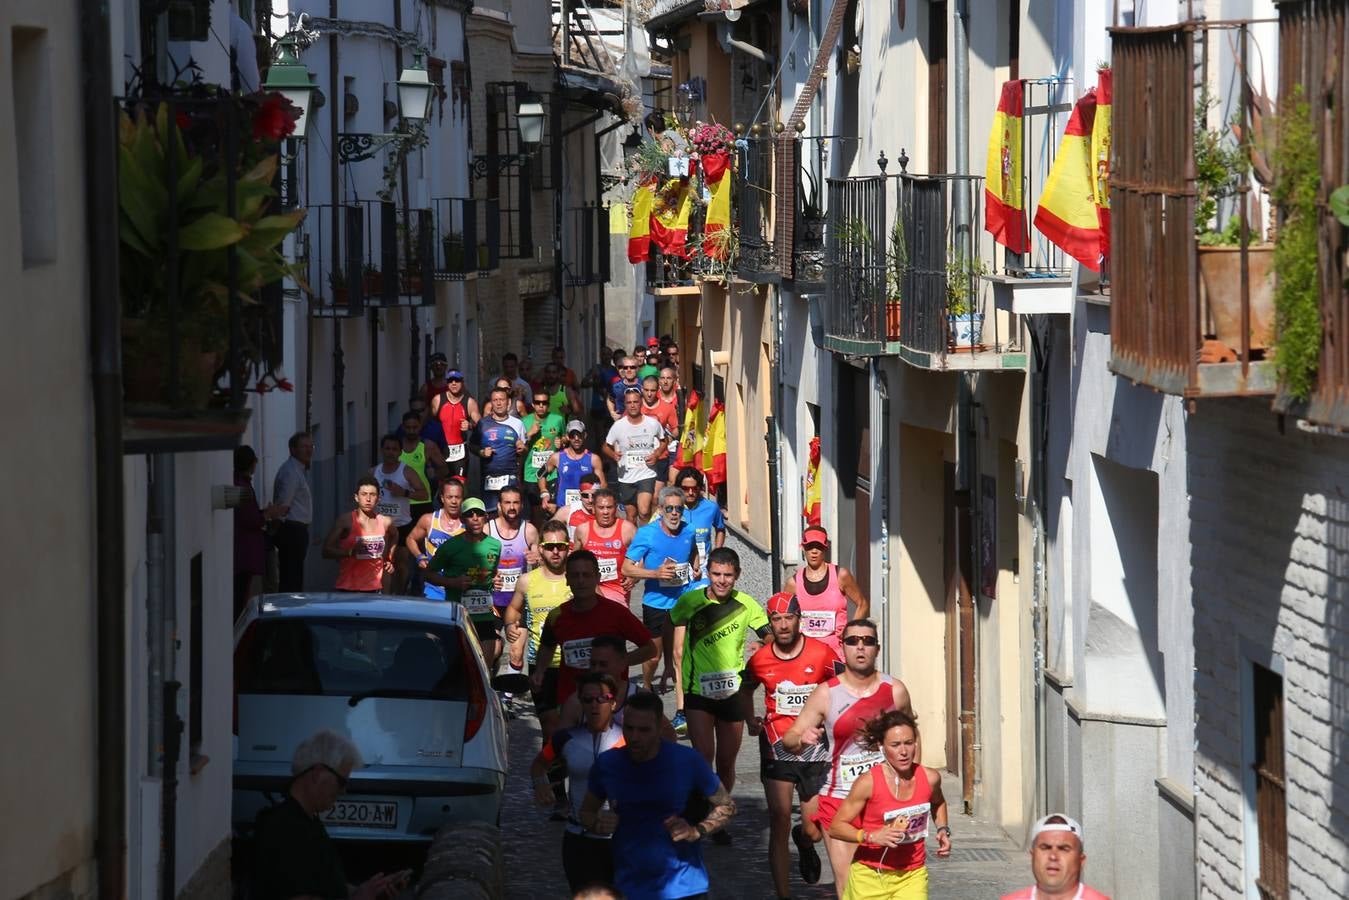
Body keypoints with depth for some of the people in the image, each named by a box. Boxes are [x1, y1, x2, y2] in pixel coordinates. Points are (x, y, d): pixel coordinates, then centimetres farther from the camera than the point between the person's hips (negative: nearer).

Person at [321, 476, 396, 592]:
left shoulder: (385, 522, 6)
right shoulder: (346, 521, -6)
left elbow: (394, 539, 31)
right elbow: (327, 551, -10)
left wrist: (390, 560, 19)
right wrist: (350, 552, -24)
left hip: (374, 589, 4)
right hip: (348, 589, -4)